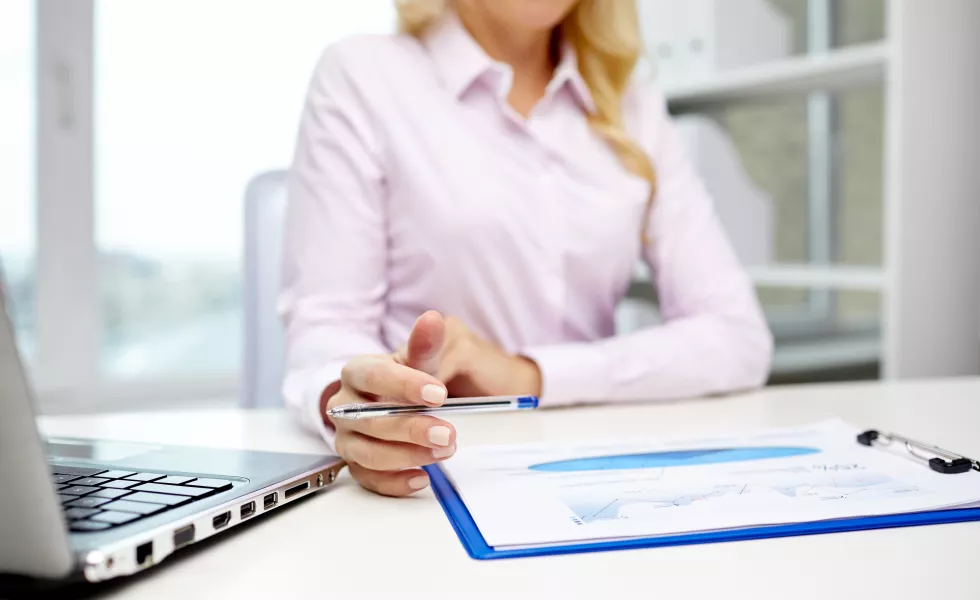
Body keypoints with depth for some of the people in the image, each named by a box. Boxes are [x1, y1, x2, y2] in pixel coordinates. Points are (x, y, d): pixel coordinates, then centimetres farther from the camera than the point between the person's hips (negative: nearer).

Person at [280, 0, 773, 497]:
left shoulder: (635, 111, 6)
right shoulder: (362, 75, -3)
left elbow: (740, 340, -1)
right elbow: (326, 325, -8)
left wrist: (532, 376, -14)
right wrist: (358, 398, -31)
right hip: (423, 481, -1)